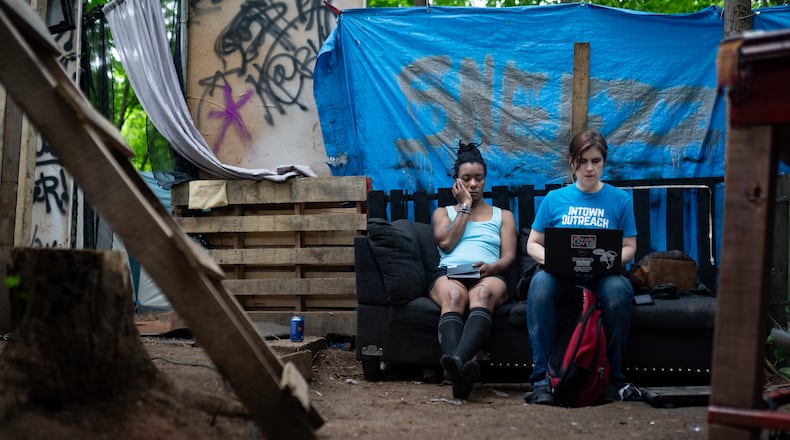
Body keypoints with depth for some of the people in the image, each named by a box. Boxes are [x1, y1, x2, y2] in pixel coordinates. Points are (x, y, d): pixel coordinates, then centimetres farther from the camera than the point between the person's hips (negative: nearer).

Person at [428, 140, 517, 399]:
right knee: (454, 296, -41)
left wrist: (491, 267, -12)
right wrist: (465, 206, 15)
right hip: (449, 273, 0)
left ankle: (457, 362, -69)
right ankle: (458, 368, -69)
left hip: (490, 275, 0)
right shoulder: (444, 212, 30)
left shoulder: (503, 216, 30)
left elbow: (509, 256, 12)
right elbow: (446, 242, 7)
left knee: (482, 293, -42)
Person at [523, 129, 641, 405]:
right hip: (562, 279, 1)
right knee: (540, 282, -35)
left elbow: (629, 247, 10)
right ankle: (542, 378, -34)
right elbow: (532, 244, 13)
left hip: (602, 277, 0)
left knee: (618, 288, -36)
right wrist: (550, 258, -10)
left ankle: (613, 378, -21)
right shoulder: (555, 199, 13)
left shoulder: (620, 199, 12)